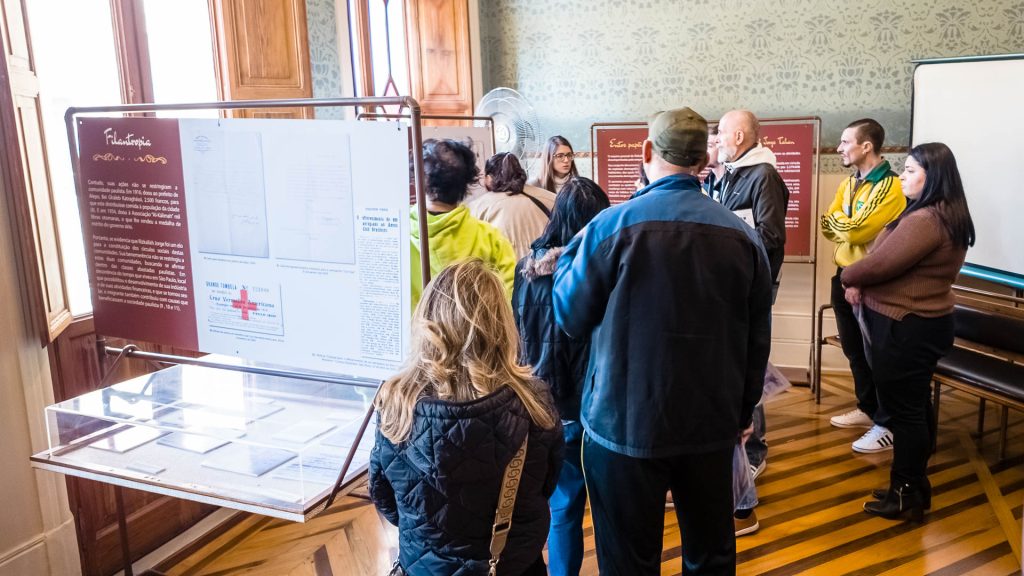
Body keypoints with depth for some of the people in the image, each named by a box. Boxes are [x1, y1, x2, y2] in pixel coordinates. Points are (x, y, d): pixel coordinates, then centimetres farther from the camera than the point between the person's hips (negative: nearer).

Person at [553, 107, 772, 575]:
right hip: (713, 425, 4)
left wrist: (569, 254, 13)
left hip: (625, 424, -3)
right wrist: (743, 410, 19)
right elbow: (757, 338, 5)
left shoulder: (612, 226, -14)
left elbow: (571, 318, -4)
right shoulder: (742, 235, -2)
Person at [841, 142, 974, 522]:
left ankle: (905, 494, 13)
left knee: (902, 409, 1)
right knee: (915, 407, 17)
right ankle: (914, 486, 29)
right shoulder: (947, 216, 12)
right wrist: (861, 283, -3)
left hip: (905, 328, -11)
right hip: (922, 323, 11)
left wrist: (849, 276, -2)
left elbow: (880, 264, -22)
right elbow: (890, 260, 11)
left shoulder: (924, 221, -23)